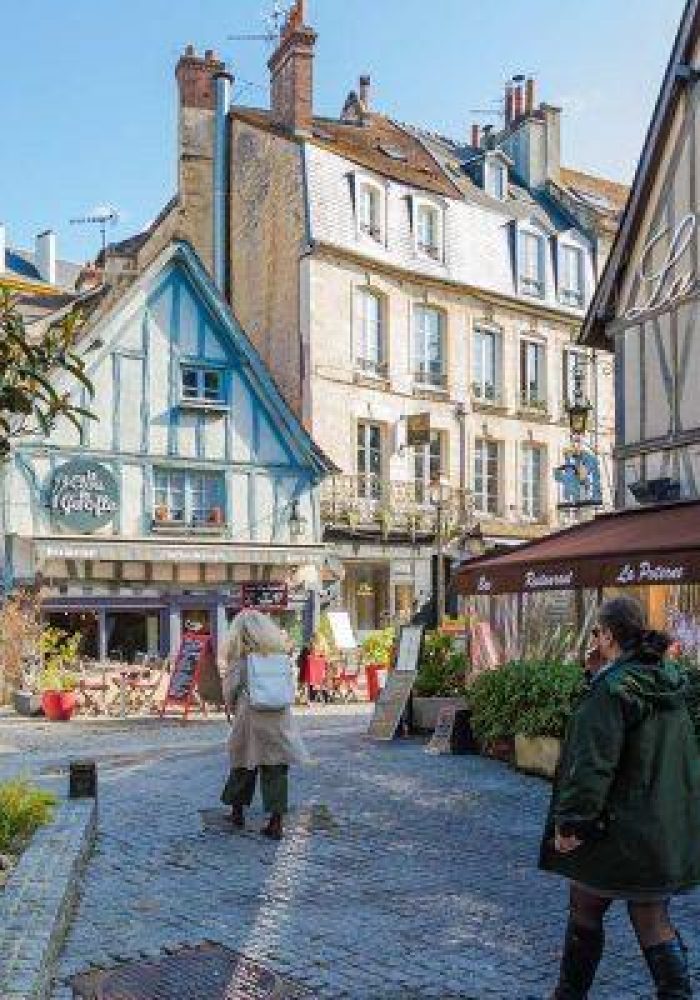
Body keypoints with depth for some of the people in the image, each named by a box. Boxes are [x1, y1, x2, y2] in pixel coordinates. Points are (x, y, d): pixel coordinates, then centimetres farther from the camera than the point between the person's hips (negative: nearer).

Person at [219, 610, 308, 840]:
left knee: (243, 768, 16)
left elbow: (229, 692, -3)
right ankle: (276, 822, 5)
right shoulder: (280, 656, 2)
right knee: (276, 771, 5)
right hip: (279, 719, 2)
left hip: (250, 719, -2)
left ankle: (238, 812, 31)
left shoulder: (240, 659, -7)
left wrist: (236, 708, 16)